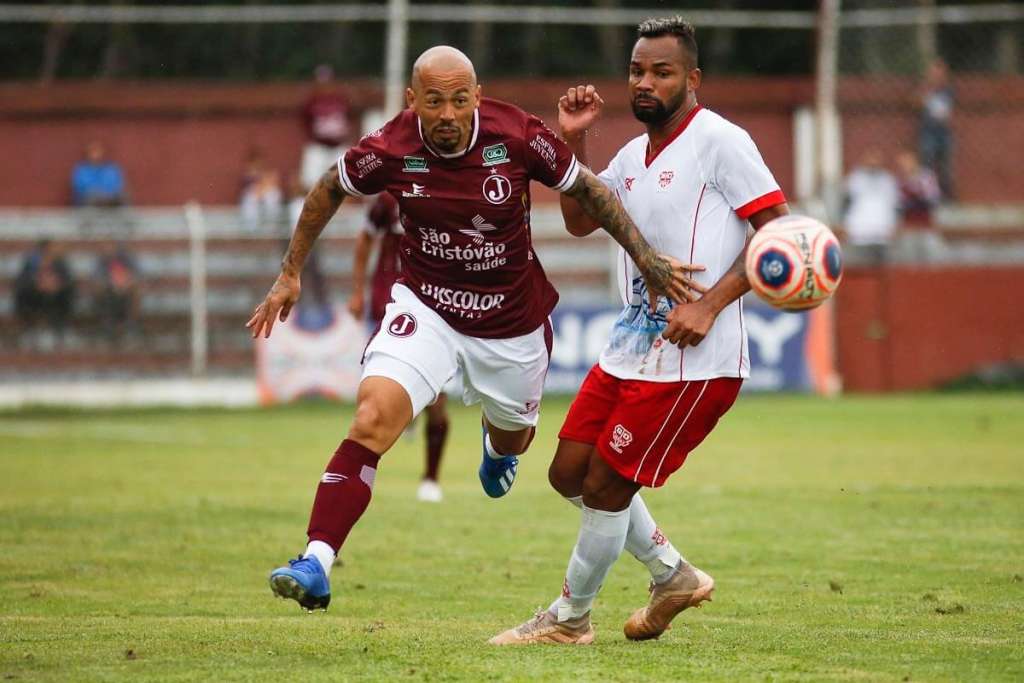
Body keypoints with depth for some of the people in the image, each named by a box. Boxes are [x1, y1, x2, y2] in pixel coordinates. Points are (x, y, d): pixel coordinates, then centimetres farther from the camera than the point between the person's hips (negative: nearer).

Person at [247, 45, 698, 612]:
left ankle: (498, 445, 65)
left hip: (512, 320, 1)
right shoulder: (389, 149, -18)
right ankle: (316, 564, -26)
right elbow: (329, 190, 3)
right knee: (372, 420, -24)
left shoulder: (517, 135, -20)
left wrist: (646, 258, -7)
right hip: (425, 307, -1)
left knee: (512, 435, 24)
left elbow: (587, 190, -4)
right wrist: (290, 275, 6)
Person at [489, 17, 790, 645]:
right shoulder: (634, 156, 13)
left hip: (692, 361, -9)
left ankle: (570, 618, 15)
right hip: (630, 350, 9)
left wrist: (709, 304, -23)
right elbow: (580, 220, 25)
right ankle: (674, 575, 27)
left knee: (604, 486, -4)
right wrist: (573, 141, 10)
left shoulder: (719, 141, -12)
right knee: (569, 473, 12)